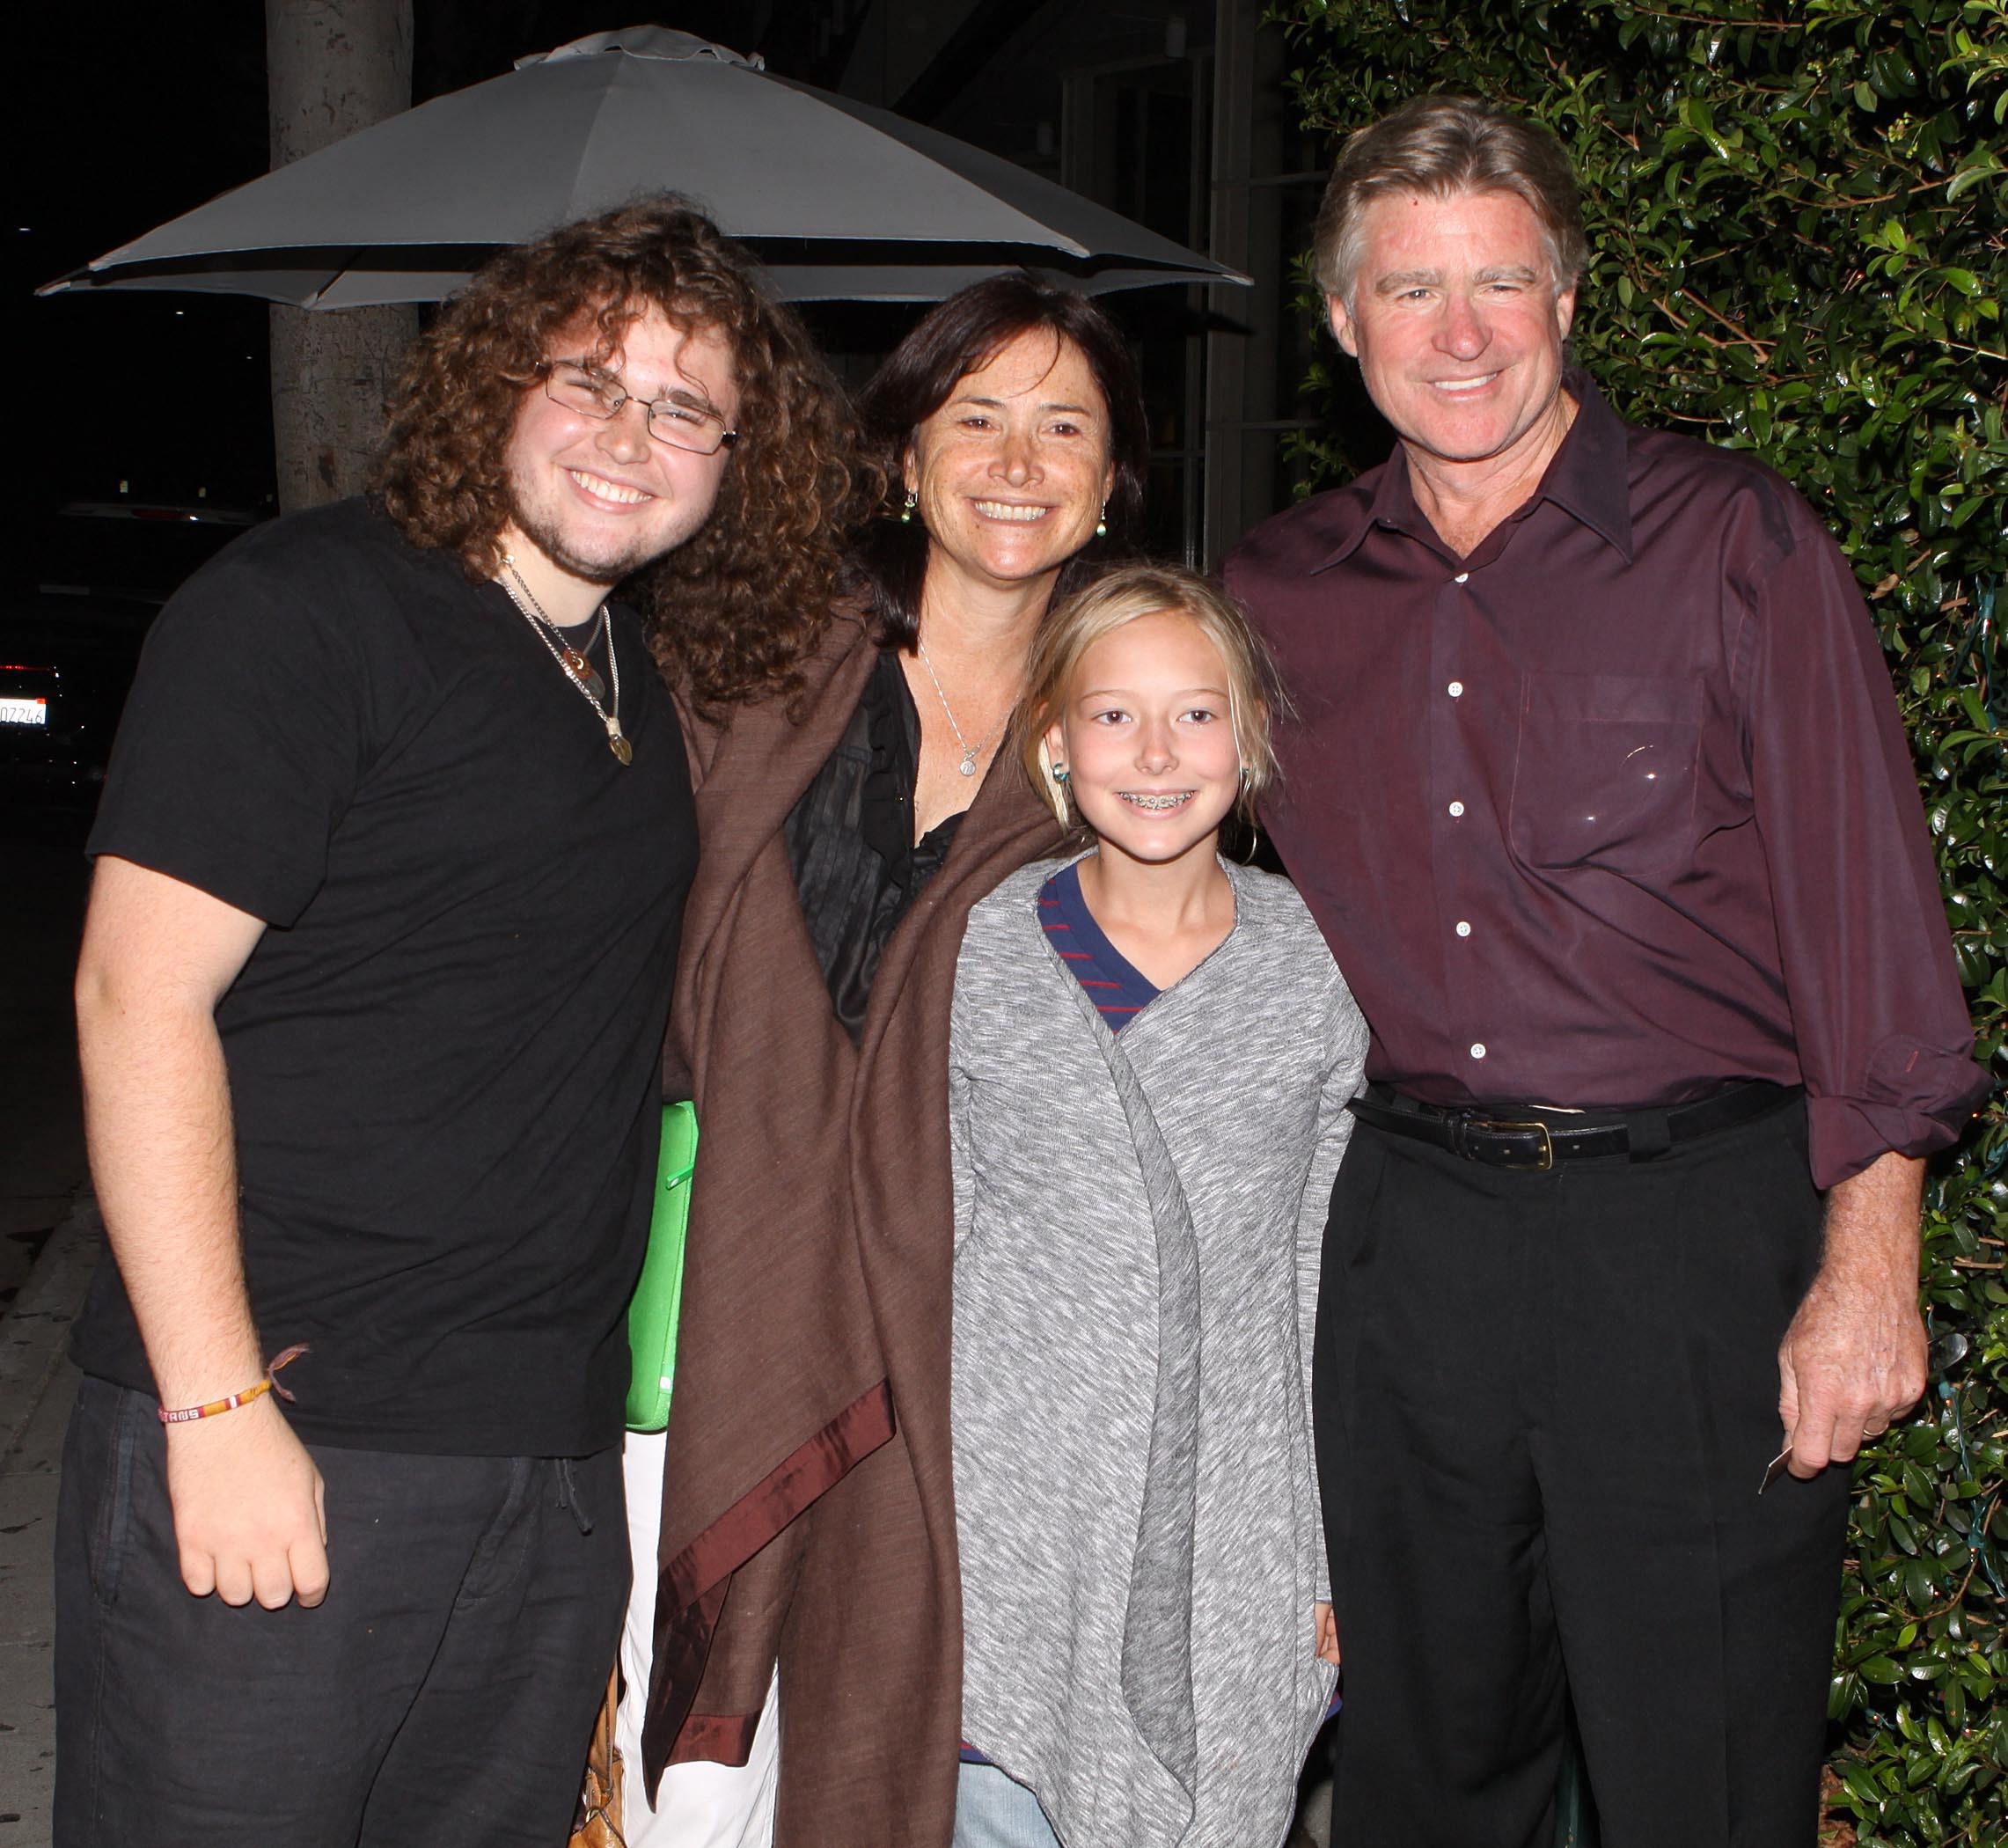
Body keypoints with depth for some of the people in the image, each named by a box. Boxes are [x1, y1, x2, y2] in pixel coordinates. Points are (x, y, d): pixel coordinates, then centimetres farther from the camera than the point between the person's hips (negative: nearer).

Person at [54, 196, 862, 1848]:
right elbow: (141, 992, -14)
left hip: (557, 1463, 7)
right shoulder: (300, 609, -8)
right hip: (275, 1442, -6)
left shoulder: (649, 691, 14)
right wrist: (217, 1405, -18)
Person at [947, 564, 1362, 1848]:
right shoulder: (978, 957, -2)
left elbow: (1330, 1272, 4)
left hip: (1240, 1552, 1)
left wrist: (1337, 1558, 4)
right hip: (1008, 1542, 0)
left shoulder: (1321, 968, 0)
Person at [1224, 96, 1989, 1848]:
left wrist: (1866, 1262, -11)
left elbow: (1864, 899, -6)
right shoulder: (1283, 588, 8)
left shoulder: (1732, 540, -3)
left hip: (1695, 1220, -3)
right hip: (1409, 1223, 4)